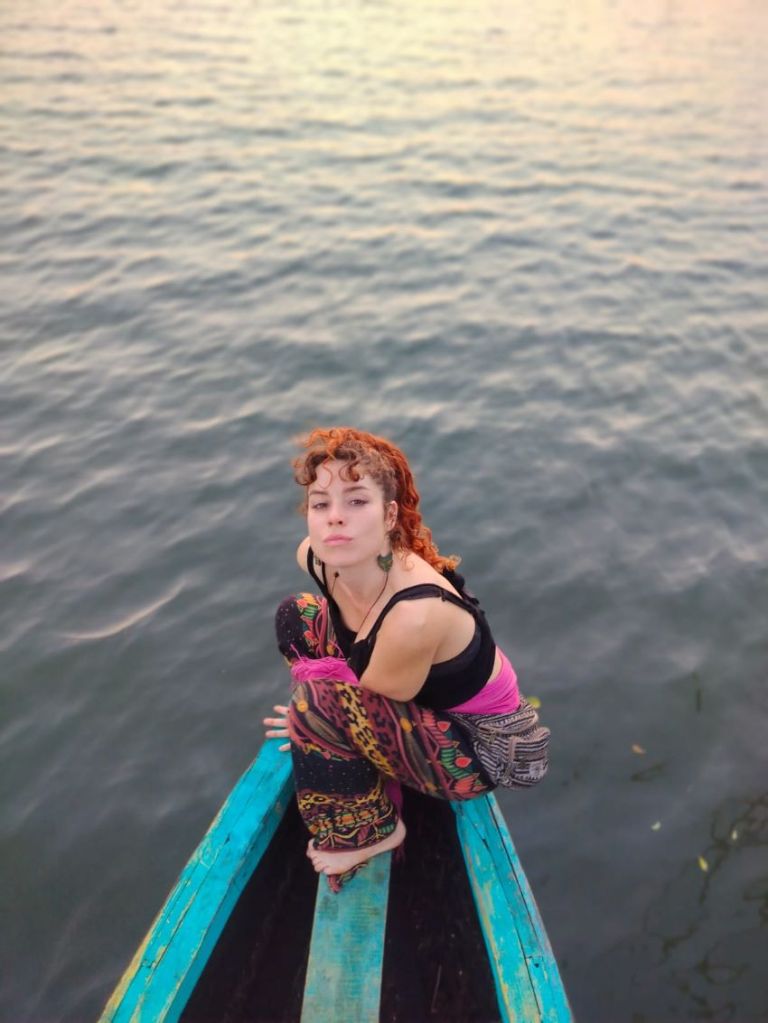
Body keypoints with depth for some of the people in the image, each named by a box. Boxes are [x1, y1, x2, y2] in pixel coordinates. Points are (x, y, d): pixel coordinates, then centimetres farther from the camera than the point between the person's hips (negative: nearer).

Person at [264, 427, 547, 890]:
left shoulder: (415, 613, -38)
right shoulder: (313, 557, -15)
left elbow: (367, 706, -21)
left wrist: (307, 723, -2)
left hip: (478, 748, -8)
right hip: (417, 710, 8)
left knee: (319, 701, -28)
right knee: (294, 617, 4)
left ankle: (370, 832, 2)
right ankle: (371, 770, 12)